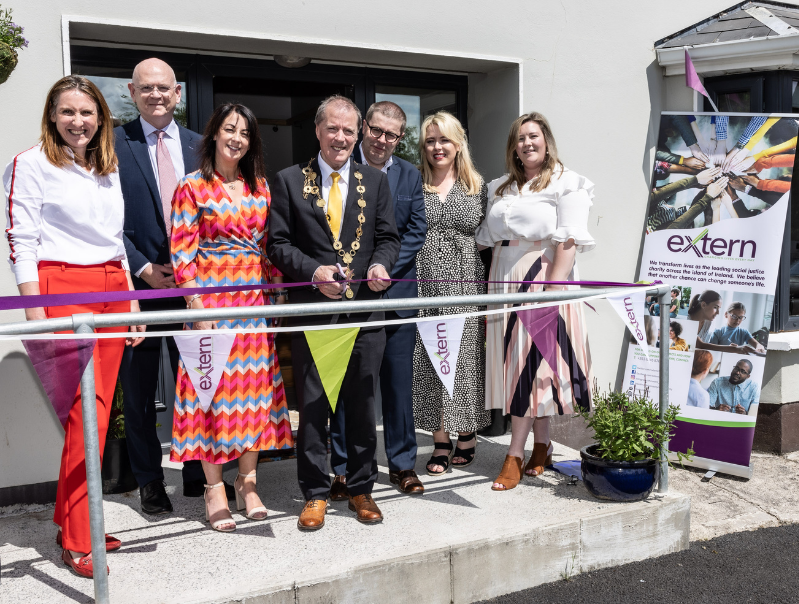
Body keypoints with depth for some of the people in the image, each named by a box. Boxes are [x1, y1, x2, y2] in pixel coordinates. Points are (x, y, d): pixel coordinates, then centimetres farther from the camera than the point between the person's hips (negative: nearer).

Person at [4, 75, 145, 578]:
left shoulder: (109, 168, 18)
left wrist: (133, 303, 16)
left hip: (112, 291, 6)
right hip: (62, 290, -6)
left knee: (97, 408, 5)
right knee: (88, 407, -12)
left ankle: (70, 517, 18)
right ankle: (76, 539, -2)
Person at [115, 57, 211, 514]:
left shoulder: (199, 146, 10)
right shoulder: (114, 145, -1)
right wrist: (144, 269, -12)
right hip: (138, 283, -2)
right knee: (139, 388, 7)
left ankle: (197, 472, 24)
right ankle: (149, 480, 20)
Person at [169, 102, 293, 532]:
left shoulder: (260, 187, 12)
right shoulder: (192, 186, -1)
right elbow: (181, 251, -6)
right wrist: (195, 304, -12)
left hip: (256, 297, 5)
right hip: (211, 297, -4)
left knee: (255, 386, 6)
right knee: (214, 387, -1)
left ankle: (247, 484, 18)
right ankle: (215, 490, 9)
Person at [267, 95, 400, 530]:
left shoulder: (376, 181, 11)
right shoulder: (289, 181, 4)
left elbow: (388, 237, 10)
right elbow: (278, 244, 0)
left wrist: (380, 264, -11)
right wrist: (313, 271, -15)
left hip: (365, 308, 2)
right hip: (312, 309, -2)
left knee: (362, 405, 9)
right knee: (312, 407, 4)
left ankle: (361, 489, 24)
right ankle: (315, 494, 18)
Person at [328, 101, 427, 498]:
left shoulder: (409, 175, 10)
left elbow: (416, 231, 5)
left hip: (395, 291, 3)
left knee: (399, 382, 8)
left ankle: (402, 463, 22)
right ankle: (343, 469, 14)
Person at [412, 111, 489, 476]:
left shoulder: (478, 187, 8)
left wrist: (492, 296, 1)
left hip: (466, 286, 0)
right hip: (424, 287, 0)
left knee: (466, 359, 3)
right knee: (429, 362, 1)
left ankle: (467, 435, 20)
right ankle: (441, 442, 11)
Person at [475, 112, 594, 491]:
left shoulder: (565, 183, -1)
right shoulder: (501, 188, 18)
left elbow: (568, 241, -11)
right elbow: (489, 238, 17)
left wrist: (552, 288, -20)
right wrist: (490, 287, 6)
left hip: (543, 277, -6)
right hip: (505, 280, 6)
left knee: (533, 360, -8)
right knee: (513, 361, 5)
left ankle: (516, 455, -5)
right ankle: (541, 447, 15)